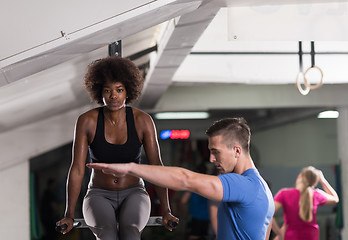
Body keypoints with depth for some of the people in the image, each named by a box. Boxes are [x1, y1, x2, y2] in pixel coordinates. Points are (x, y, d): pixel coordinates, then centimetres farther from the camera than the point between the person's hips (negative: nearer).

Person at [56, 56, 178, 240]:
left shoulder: (143, 121, -10)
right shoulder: (86, 121, -11)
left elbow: (156, 166, -10)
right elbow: (77, 169, -12)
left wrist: (166, 211, -17)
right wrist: (69, 215, -18)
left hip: (133, 196, 0)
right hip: (99, 198, 0)